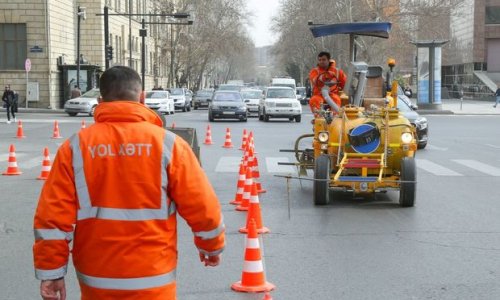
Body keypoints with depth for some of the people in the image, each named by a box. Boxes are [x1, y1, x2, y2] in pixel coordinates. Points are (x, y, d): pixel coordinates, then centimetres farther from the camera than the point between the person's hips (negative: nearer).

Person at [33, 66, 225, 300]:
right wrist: (212, 245, 14)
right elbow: (202, 206, -3)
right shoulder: (168, 144, -7)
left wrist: (51, 271, 3)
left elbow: (52, 216, -5)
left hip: (95, 279, 2)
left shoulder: (75, 147, -4)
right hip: (151, 279, -2)